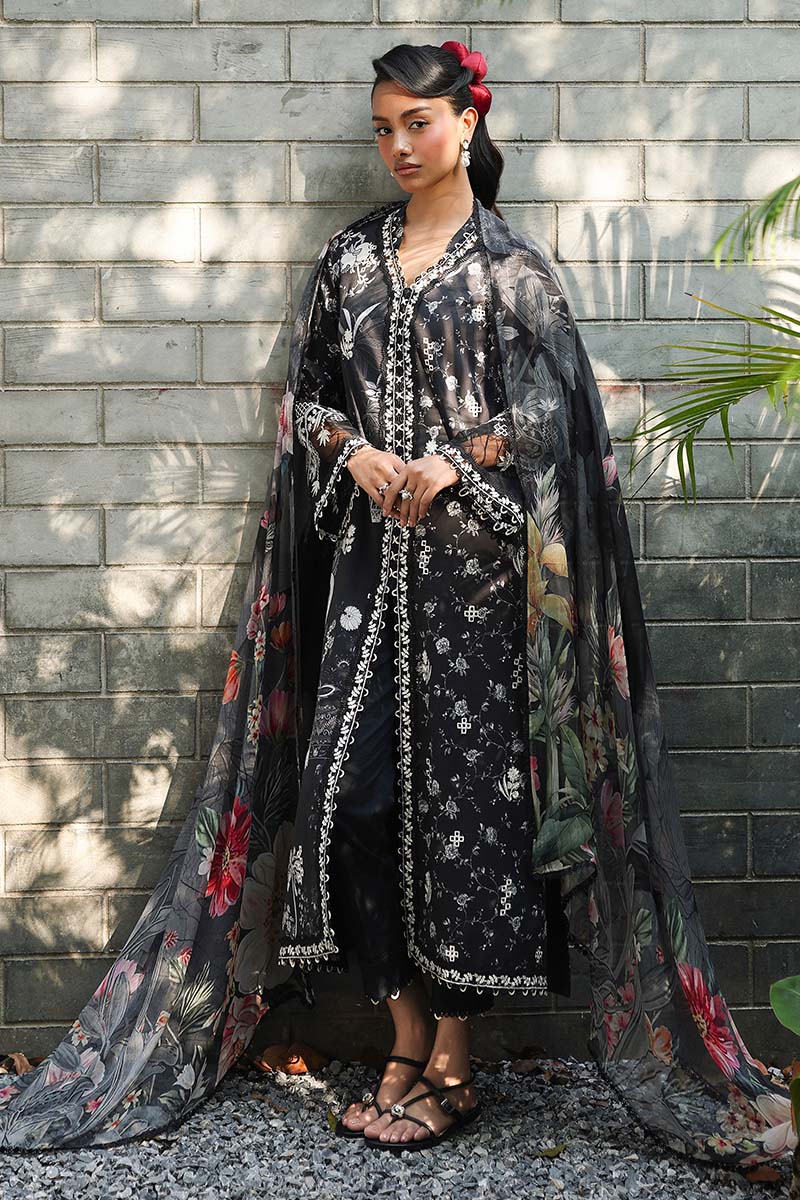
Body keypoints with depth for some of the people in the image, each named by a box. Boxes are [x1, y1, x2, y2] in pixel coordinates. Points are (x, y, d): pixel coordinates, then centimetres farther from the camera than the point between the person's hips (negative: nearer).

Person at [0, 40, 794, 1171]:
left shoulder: (512, 264, 3)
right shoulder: (349, 258, 13)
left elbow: (552, 408, -1)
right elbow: (305, 394, 14)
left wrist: (454, 462, -13)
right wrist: (355, 452, -6)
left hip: (474, 562, -4)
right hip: (366, 552, 4)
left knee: (465, 784, -4)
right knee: (352, 782, -3)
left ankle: (452, 1064, 7)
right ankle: (408, 1040, 11)